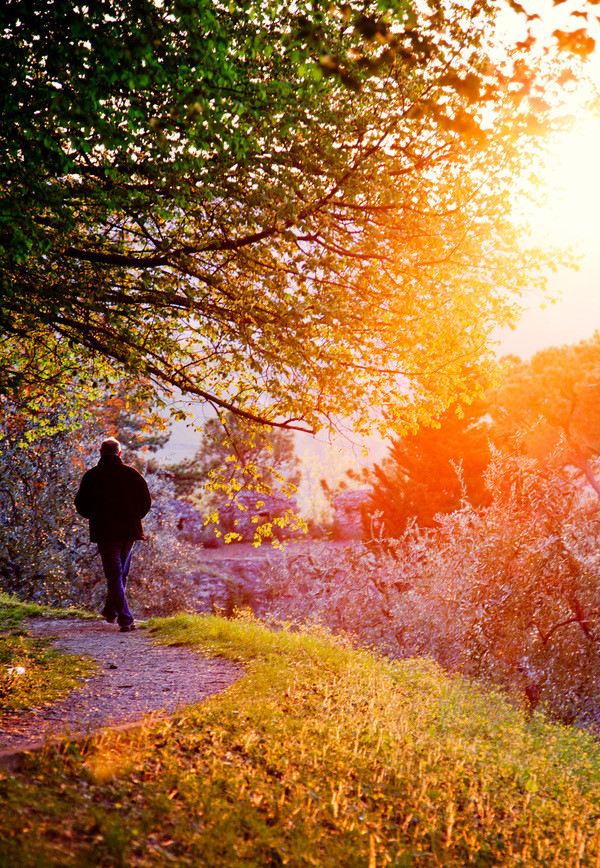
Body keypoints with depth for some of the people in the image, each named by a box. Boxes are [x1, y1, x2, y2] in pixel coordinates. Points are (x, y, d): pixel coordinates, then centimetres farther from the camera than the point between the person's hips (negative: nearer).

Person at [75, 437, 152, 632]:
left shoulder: (92, 476, -2)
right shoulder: (132, 473, 1)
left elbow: (81, 505, 1)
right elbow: (146, 501, 3)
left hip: (105, 532, -2)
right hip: (129, 531, 2)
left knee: (114, 576, -1)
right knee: (121, 574, 19)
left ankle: (125, 619, -11)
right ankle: (110, 611, 29)